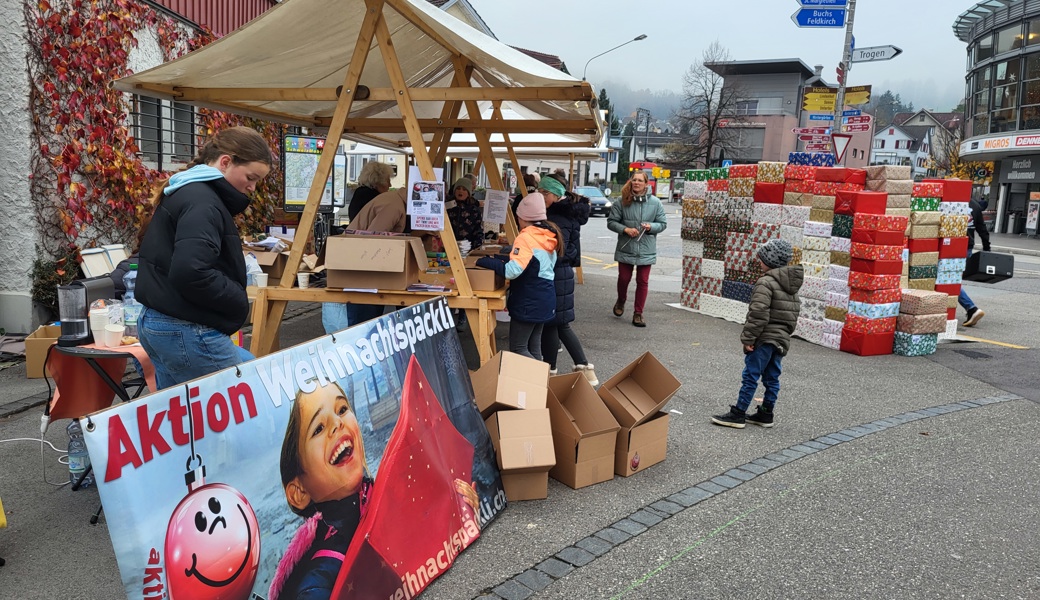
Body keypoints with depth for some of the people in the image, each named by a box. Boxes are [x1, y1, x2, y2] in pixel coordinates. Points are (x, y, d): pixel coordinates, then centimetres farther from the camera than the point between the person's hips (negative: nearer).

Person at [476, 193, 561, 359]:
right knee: (534, 346, 15)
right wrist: (512, 253, 17)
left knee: (517, 349, -1)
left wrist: (487, 261, -18)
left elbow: (512, 271, -29)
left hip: (528, 301, -9)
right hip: (546, 298, 9)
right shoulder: (550, 235, 8)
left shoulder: (526, 237, -18)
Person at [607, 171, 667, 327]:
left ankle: (638, 313, 15)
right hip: (626, 248, -1)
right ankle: (621, 301, 40)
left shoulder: (655, 202, -2)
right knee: (624, 278, 10)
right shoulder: (622, 201, -5)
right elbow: (611, 222, -2)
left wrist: (651, 226, -15)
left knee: (643, 281, 5)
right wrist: (625, 229, -17)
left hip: (646, 250, 1)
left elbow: (663, 223, 5)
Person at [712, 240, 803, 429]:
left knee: (750, 376, -4)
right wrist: (786, 332, 20)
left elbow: (758, 314, -23)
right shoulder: (792, 286, 13)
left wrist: (748, 338, -18)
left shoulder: (765, 282, -16)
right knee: (772, 378, 14)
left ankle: (737, 414, 0)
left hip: (764, 339, -9)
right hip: (783, 339, 9)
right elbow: (794, 312, 16)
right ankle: (766, 414, 22)